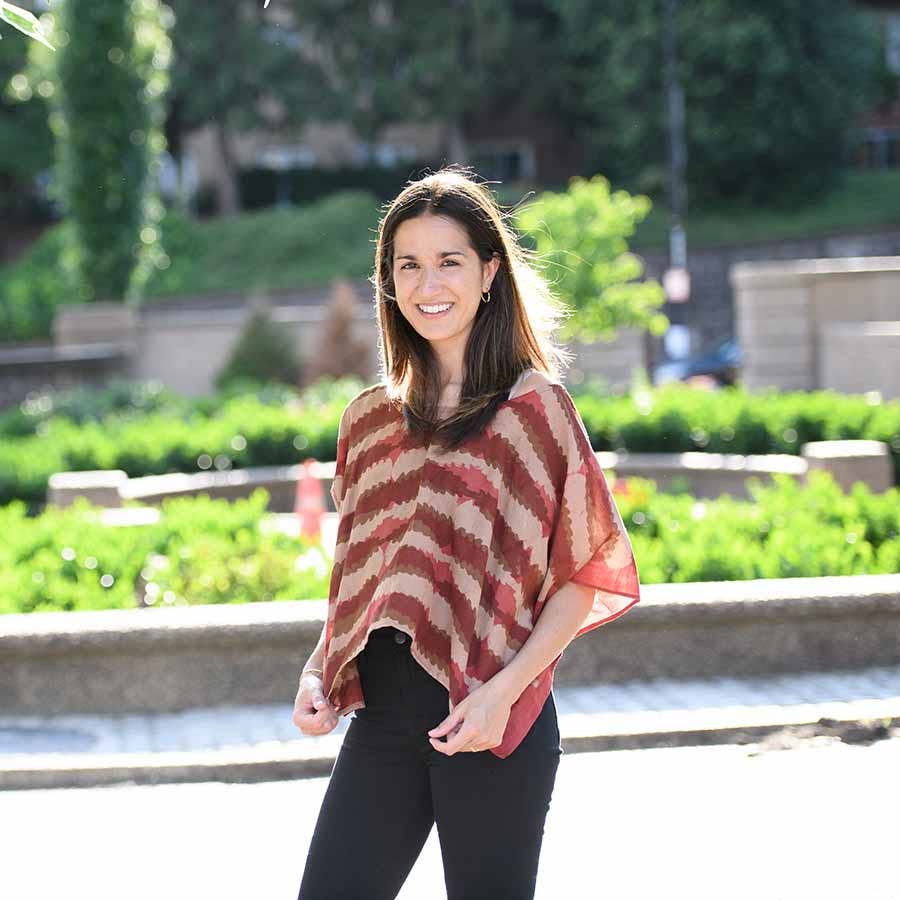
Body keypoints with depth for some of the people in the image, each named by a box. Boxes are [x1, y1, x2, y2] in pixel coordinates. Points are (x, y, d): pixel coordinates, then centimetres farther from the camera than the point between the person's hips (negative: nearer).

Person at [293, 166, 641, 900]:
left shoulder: (534, 407, -3)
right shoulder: (369, 419, 12)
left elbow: (587, 575, -4)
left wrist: (506, 689, -15)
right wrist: (318, 671, 3)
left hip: (490, 723, -5)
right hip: (381, 719, 5)